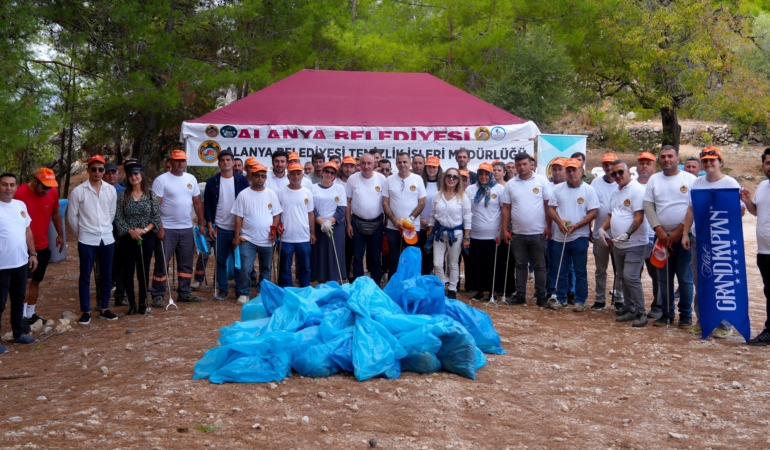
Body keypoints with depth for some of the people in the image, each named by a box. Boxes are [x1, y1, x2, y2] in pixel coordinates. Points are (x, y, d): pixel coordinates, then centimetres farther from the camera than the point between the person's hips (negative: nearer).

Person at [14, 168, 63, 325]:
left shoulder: (53, 193, -2)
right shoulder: (20, 193, -18)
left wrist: (60, 234, 15)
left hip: (43, 246, 6)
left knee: (36, 281, 12)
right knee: (27, 280, -14)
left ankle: (30, 314, 22)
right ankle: (22, 317, -9)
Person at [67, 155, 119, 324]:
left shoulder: (111, 190, 2)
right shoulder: (78, 191, -7)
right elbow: (72, 217, -1)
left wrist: (104, 229, 12)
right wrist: (81, 233, 6)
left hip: (107, 239, 3)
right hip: (87, 240, -3)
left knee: (107, 275, 10)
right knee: (85, 276, 3)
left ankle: (104, 309, 21)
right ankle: (86, 312, 11)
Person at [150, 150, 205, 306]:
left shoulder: (191, 179, 8)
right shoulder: (161, 180, -8)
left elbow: (197, 203, 13)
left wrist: (202, 224, 9)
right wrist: (159, 227, -18)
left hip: (186, 228, 6)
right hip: (167, 229, -5)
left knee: (186, 263, 12)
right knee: (162, 264, -1)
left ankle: (184, 293, 22)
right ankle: (158, 296, 6)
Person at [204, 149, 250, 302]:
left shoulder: (242, 180, 1)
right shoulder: (212, 182, 3)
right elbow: (207, 205, 4)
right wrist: (210, 225, -3)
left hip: (238, 228, -1)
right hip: (220, 228, 1)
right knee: (220, 261, 8)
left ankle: (242, 292, 6)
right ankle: (221, 290, 18)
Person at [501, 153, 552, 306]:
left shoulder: (542, 181, -2)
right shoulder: (510, 184, 4)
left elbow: (548, 205, -2)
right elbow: (506, 208, 6)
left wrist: (548, 227, -7)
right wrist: (504, 230, 1)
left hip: (538, 232, -2)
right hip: (517, 233, 3)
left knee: (540, 265, 5)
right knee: (520, 265, 10)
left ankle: (541, 296, 12)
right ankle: (520, 295, 18)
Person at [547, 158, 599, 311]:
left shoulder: (589, 190, -2)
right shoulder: (558, 189, 6)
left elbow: (593, 213, -7)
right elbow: (551, 208, 5)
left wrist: (576, 226, -17)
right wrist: (559, 221, -14)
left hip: (580, 237, -3)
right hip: (560, 237, 3)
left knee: (580, 272, 4)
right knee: (561, 270, 10)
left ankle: (580, 301, 12)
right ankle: (561, 299, 20)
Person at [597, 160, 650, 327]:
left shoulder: (637, 190, -12)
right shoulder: (615, 193, 14)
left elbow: (639, 217, -18)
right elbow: (610, 214, 21)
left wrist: (627, 234, -29)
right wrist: (602, 228, 3)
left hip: (635, 243, -8)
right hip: (618, 244, 8)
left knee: (631, 277, -14)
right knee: (624, 278, 12)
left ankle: (641, 313, -5)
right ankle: (630, 310, 22)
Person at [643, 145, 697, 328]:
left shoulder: (690, 179, 0)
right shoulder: (654, 179, 8)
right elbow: (648, 206, 1)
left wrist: (679, 231, -12)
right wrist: (659, 231, -10)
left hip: (684, 236, -3)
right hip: (662, 236, 3)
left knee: (685, 277, 0)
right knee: (664, 278, 7)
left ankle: (686, 315, 10)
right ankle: (667, 313, 17)